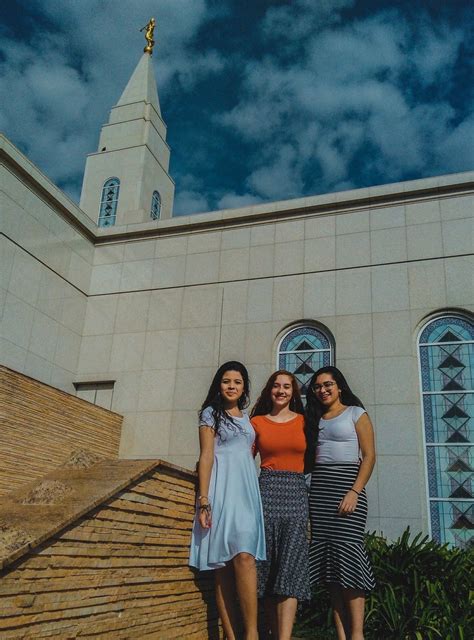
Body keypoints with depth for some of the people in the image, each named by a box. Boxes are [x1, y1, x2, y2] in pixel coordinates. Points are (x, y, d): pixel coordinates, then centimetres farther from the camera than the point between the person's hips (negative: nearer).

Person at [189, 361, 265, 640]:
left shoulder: (247, 417, 21)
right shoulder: (211, 413, 6)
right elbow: (206, 457, -2)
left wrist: (253, 493, 14)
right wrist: (203, 500, -11)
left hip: (247, 488, 4)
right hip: (223, 488, -4)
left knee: (244, 556, -13)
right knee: (224, 564, -6)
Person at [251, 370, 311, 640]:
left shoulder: (303, 422, 11)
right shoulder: (257, 422, 10)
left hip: (296, 493, 0)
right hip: (266, 490, 1)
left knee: (291, 566, -9)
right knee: (268, 567, 2)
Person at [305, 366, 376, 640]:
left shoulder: (356, 413, 4)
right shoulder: (315, 419, 19)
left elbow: (369, 456, -4)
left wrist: (355, 491, -16)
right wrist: (309, 496, 4)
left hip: (346, 483, -5)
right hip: (319, 488, 5)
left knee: (347, 552, -12)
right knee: (328, 557, 1)